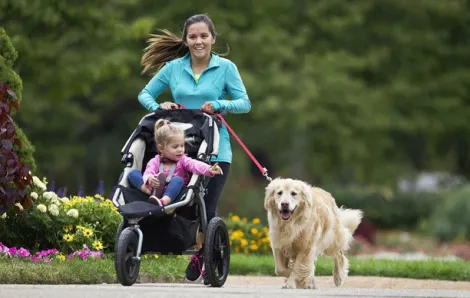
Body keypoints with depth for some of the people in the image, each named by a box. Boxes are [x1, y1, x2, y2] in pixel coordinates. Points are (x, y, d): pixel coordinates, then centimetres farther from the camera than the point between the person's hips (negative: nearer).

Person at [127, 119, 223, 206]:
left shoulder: (183, 161, 10)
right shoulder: (155, 162, 9)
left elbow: (195, 165, -12)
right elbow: (148, 173, -11)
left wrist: (209, 170, -34)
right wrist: (149, 178, -38)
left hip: (173, 194, -1)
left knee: (178, 180, -30)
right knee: (133, 173, -10)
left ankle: (164, 201, -56)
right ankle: (152, 192, -37)